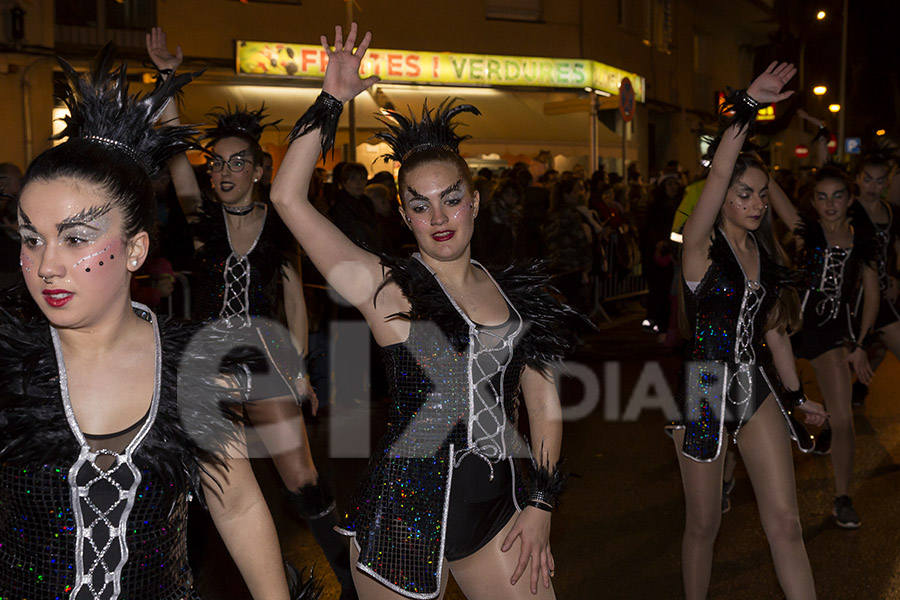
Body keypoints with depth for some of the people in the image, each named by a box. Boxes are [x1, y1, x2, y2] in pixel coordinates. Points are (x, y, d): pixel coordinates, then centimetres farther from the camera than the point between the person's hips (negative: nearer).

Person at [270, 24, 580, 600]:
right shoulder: (386, 287, -6)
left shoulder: (515, 291, 6)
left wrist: (541, 502, 4)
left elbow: (545, 403, 9)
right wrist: (331, 101, -11)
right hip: (407, 509, -3)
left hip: (495, 504, 4)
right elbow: (288, 197, -13)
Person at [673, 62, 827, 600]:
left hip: (757, 387, 5)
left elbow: (774, 331, 16)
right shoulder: (702, 247, -9)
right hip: (704, 388, -5)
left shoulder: (767, 251, 8)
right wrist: (747, 107, -29)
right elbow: (718, 174, -25)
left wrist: (797, 395, 19)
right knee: (704, 523, 8)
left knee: (785, 520, 2)